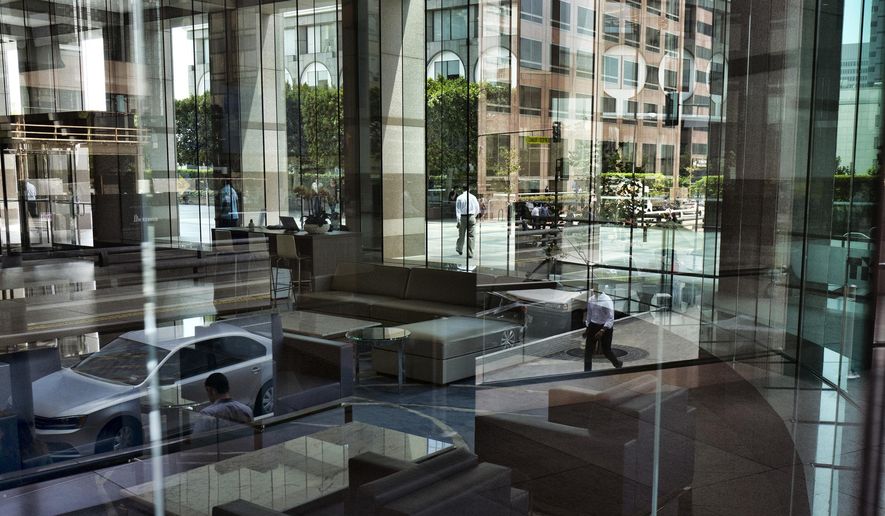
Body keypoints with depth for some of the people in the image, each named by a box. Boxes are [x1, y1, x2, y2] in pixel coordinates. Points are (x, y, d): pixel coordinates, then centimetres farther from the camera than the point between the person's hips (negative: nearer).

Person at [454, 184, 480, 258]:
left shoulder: (459, 198, -2)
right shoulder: (473, 197, 2)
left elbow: (458, 210, -6)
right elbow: (477, 209, 10)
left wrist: (458, 220, -6)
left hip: (462, 217, 0)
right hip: (471, 217, 0)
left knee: (461, 234, 15)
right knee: (471, 236, 2)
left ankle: (459, 249, 36)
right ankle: (470, 253, -2)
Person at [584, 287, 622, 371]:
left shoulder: (607, 300, -18)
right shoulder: (590, 299, 1)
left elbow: (611, 318, -18)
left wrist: (602, 331, -25)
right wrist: (587, 328, 17)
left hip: (605, 327, -5)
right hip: (593, 325, 5)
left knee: (606, 350, 6)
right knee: (588, 349, 0)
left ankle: (618, 364, 35)